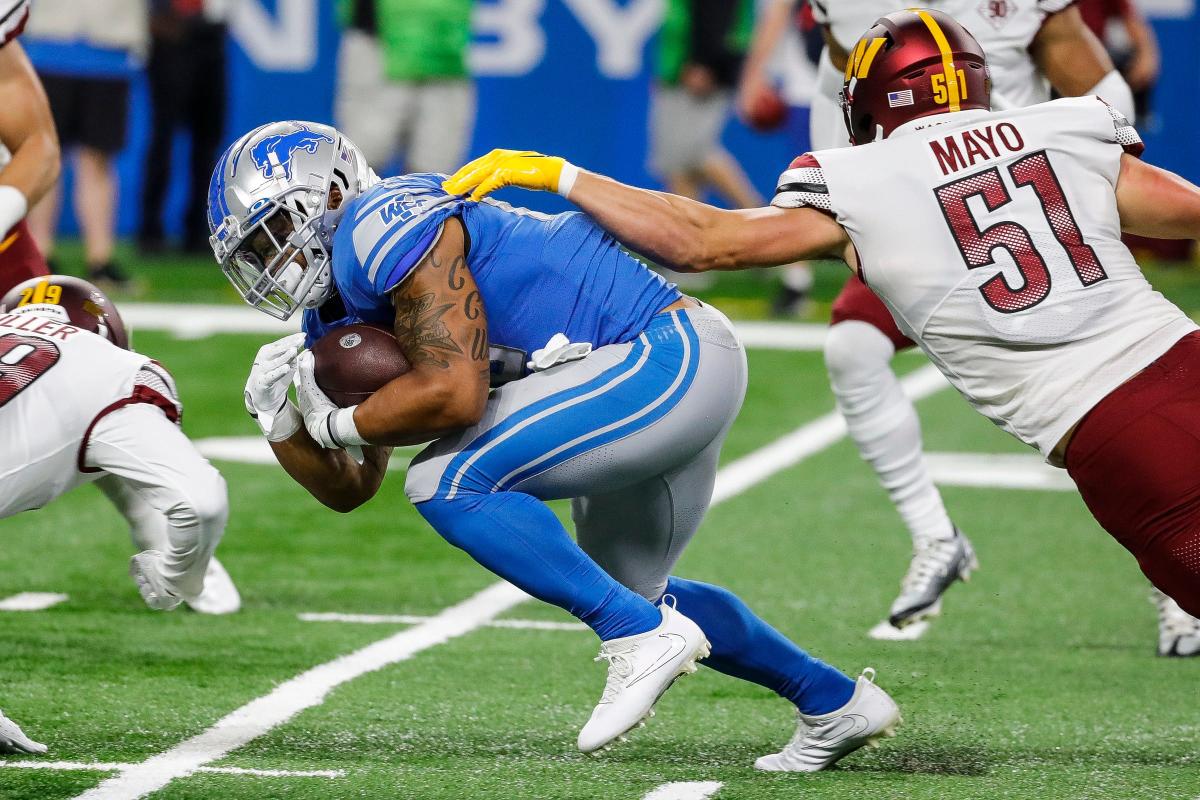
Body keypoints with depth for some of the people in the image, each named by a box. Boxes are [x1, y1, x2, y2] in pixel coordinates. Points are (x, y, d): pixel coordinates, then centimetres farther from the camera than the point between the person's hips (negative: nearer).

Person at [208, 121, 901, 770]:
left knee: (451, 483, -19)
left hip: (672, 356, -11)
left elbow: (453, 392, -25)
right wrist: (279, 420, 0)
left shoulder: (386, 224, -15)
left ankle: (644, 635, -14)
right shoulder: (338, 316, 14)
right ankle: (837, 703, 37)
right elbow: (349, 488, 17)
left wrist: (337, 424, -10)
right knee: (631, 590, 25)